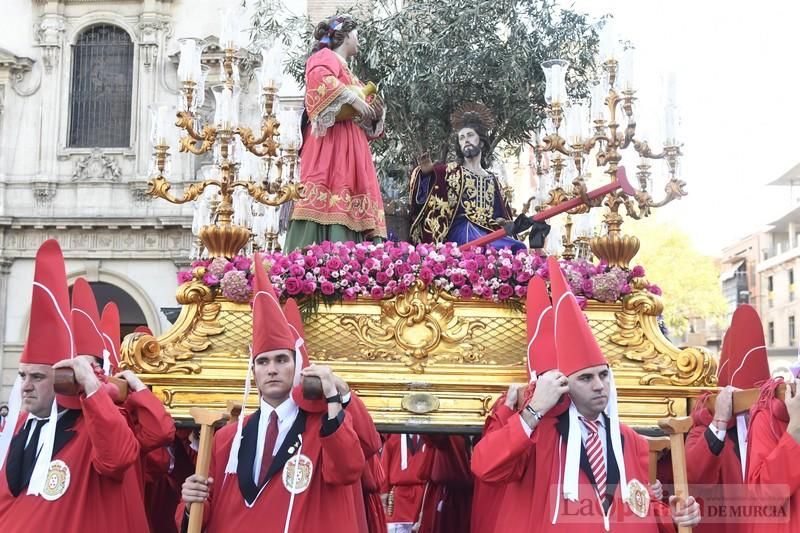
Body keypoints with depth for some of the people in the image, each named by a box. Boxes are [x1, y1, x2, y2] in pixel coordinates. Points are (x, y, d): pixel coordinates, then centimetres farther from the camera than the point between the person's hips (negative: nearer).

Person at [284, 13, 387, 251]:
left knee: (348, 207, -3)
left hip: (350, 146, 9)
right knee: (329, 201, -21)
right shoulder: (325, 57, 5)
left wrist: (374, 114, 7)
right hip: (331, 142, -9)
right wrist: (354, 99, -20)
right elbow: (319, 78, -22)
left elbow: (365, 123, 29)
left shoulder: (346, 72, 30)